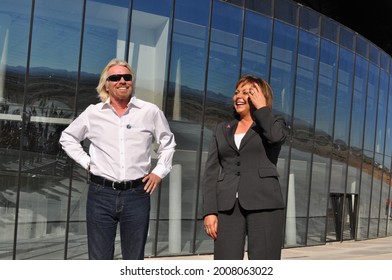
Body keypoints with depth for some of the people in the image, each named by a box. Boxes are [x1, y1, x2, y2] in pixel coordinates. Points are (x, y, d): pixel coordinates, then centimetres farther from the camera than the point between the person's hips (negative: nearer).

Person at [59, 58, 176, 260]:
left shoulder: (151, 112, 2)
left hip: (137, 194, 0)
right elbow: (67, 138, 17)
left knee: (134, 260, 9)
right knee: (99, 259, 6)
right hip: (101, 193, 0)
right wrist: (86, 162, 6)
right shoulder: (93, 113, 3)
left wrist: (159, 171, 7)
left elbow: (167, 142, 17)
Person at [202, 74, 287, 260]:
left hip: (264, 204, -2)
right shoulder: (222, 130, 19)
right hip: (228, 206, 3)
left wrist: (261, 107, 0)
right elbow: (211, 172, 10)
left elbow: (277, 136, -15)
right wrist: (209, 211, -2)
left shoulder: (274, 123, 12)